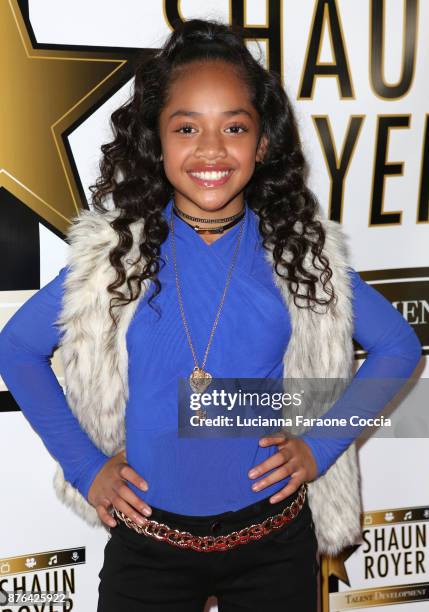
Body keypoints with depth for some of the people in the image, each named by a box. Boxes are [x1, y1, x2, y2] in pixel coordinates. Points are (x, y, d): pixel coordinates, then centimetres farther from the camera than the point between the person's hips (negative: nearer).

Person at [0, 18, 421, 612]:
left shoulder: (301, 251, -7)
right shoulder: (114, 252, -8)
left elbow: (397, 345, 4)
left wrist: (321, 445, -4)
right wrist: (83, 464, -3)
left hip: (275, 541, 1)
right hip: (146, 542, 0)